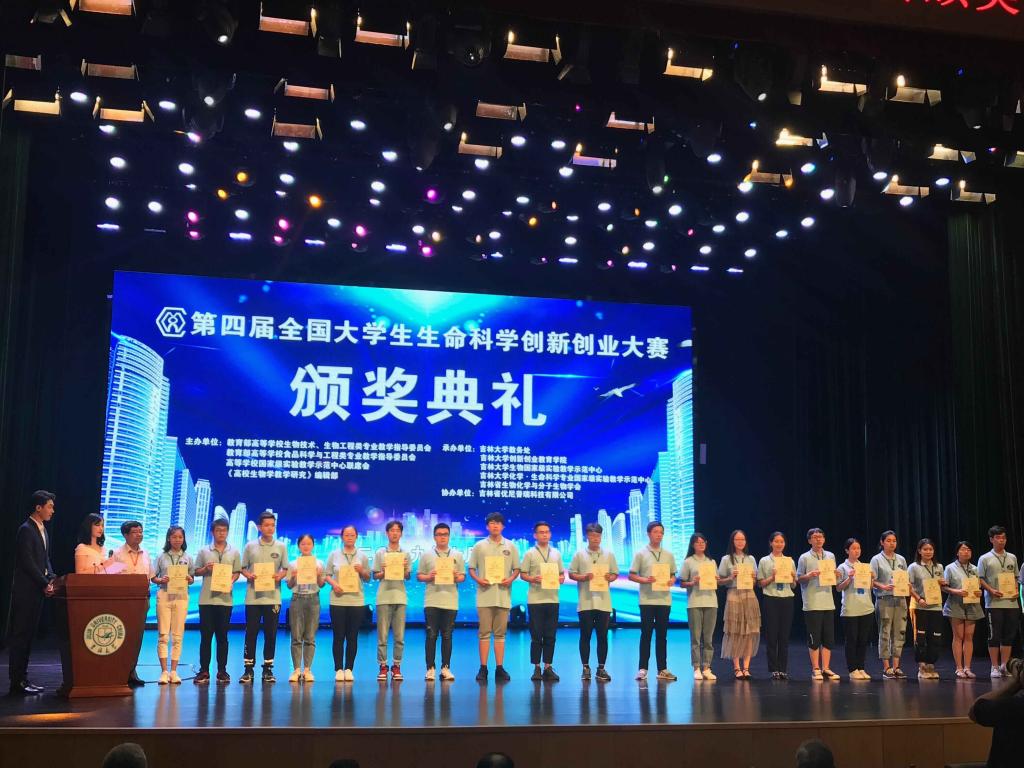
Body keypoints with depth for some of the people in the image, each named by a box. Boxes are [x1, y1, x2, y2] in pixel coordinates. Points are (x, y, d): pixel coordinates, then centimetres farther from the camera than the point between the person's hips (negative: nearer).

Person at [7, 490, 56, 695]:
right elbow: (28, 562, -18)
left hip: (37, 591, 9)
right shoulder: (26, 530, -13)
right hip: (25, 591, -9)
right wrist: (45, 584, -15)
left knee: (28, 635, 12)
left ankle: (22, 679, 17)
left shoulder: (42, 530, 15)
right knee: (20, 636, -3)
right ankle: (17, 682, 1)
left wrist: (51, 579, 2)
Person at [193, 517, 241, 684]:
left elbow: (237, 572, 9)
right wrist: (206, 569, -10)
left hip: (225, 598, 0)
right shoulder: (204, 551, 8)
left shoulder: (234, 552, 9)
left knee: (222, 636, 4)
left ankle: (222, 671, 10)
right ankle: (204, 671, 6)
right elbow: (196, 571, 10)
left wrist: (231, 581, -10)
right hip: (206, 599, 0)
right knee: (205, 635, 1)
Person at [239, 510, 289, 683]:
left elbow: (285, 569, 8)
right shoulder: (250, 546, 5)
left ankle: (268, 669, 13)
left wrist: (280, 575, -12)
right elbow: (243, 568, 9)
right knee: (251, 633, 2)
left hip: (273, 597, 1)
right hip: (253, 596, 0)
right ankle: (248, 668, 9)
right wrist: (249, 575, -11)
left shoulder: (281, 547, 5)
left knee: (271, 634, 4)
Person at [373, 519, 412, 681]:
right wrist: (384, 571, -13)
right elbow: (375, 576, 6)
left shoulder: (406, 554, 10)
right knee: (382, 634, 0)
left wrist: (404, 569, -11)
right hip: (384, 597, -1)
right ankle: (383, 666, 8)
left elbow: (408, 576, 9)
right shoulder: (380, 553, 5)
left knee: (399, 635, 2)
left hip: (400, 597, 1)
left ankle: (396, 666, 11)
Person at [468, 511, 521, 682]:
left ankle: (500, 668, 10)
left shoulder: (510, 546, 9)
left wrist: (511, 579, -9)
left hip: (503, 596, 1)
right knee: (484, 633, 0)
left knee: (500, 633, 5)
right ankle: (483, 668, 5)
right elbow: (471, 569, 6)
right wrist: (478, 579, -13)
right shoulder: (479, 546, 6)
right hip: (485, 595, -1)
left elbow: (517, 569, 10)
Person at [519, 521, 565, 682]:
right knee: (536, 636, 0)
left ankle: (548, 667, 13)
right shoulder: (530, 553, 2)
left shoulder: (556, 553, 12)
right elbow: (522, 574, 0)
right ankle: (536, 668, 8)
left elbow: (562, 573, 16)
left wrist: (561, 579, -5)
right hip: (535, 599, -3)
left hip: (552, 599, 3)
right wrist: (532, 579, -18)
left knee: (550, 636, 5)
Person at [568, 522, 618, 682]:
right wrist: (584, 577, -13)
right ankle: (586, 667, 12)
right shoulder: (579, 554, 4)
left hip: (603, 601, 1)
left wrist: (610, 577, -9)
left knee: (602, 636, 4)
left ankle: (601, 668, 13)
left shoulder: (609, 554, 9)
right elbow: (571, 574, 4)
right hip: (585, 602, -1)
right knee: (585, 635, 3)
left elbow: (615, 574, 12)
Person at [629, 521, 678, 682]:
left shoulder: (669, 555, 11)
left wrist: (671, 581, -7)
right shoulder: (641, 554, 1)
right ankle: (642, 669, 4)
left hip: (664, 600, 3)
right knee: (646, 634, -1)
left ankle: (662, 670, 14)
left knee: (662, 635, 8)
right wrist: (644, 580, -17)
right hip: (647, 600, -3)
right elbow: (631, 576, 0)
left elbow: (673, 575, 16)